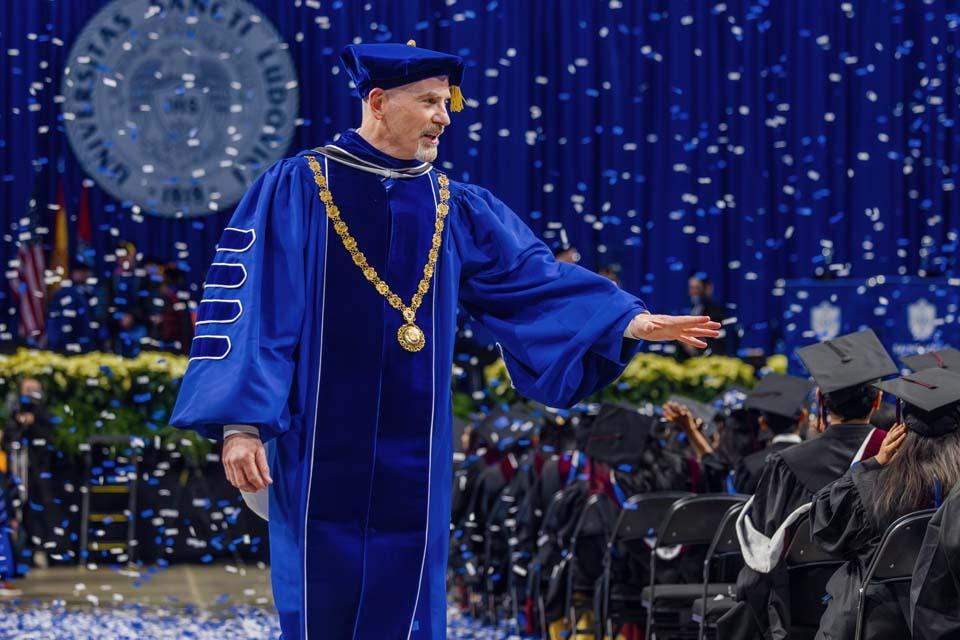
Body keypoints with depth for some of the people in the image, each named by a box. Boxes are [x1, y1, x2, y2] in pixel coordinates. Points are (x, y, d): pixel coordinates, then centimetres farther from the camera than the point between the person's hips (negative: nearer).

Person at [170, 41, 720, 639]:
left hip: (412, 461, 4)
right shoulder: (297, 189, -3)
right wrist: (240, 421, -16)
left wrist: (628, 319, -11)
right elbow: (248, 303, -8)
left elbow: (533, 277, 3)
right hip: (319, 453, -4)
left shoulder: (457, 208, 10)